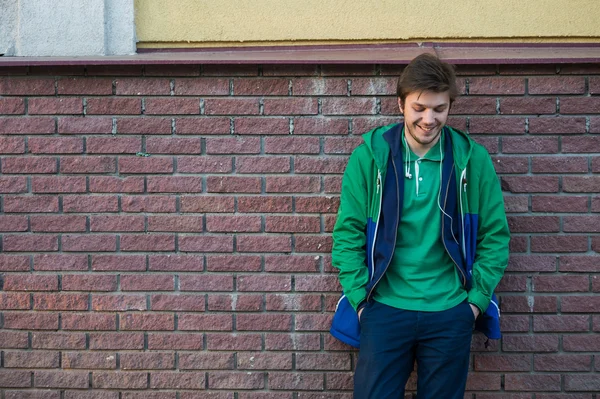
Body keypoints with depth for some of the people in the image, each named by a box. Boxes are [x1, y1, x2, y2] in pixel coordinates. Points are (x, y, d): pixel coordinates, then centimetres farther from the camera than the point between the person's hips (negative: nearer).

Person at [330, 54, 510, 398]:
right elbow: (349, 232, -1)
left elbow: (495, 236, 3)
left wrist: (476, 299, -2)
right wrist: (359, 298, -6)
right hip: (385, 309, 0)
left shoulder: (472, 159, -2)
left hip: (450, 314, 1)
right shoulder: (371, 154, -4)